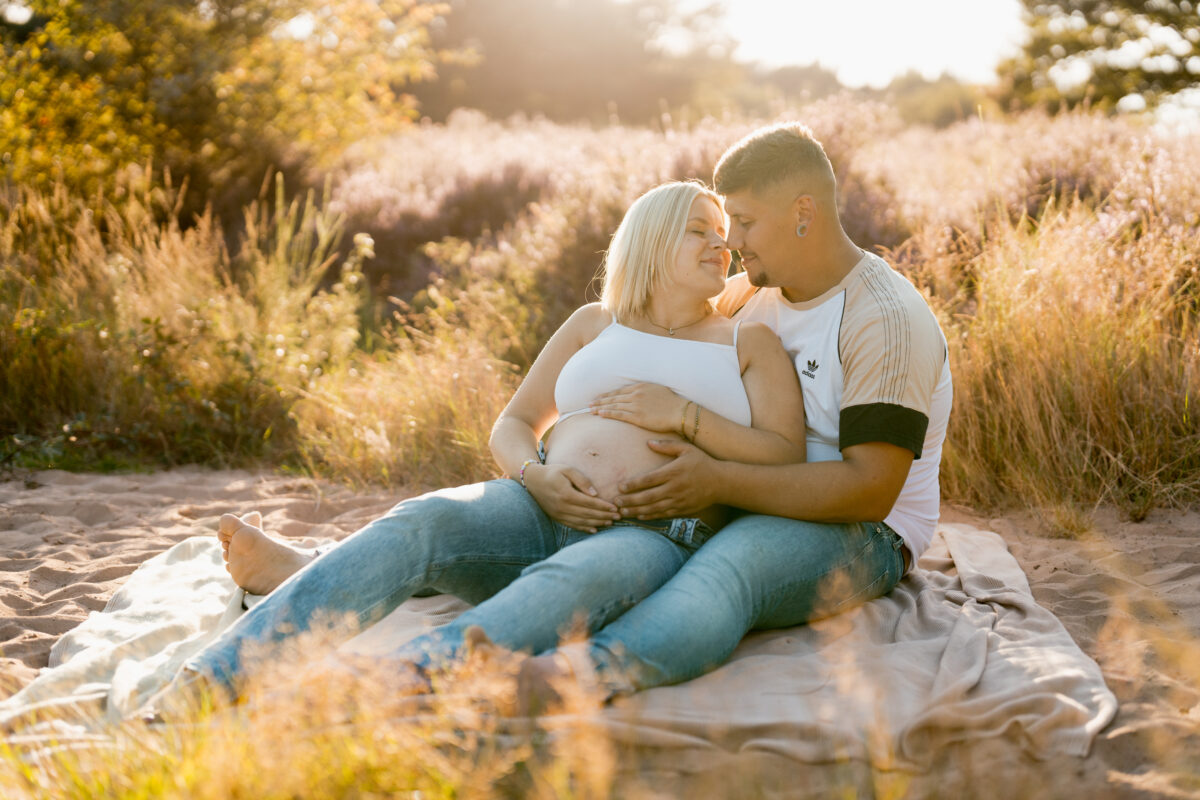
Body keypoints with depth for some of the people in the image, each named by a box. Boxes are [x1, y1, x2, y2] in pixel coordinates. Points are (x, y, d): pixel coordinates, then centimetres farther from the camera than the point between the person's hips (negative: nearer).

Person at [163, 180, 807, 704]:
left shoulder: (751, 343, 17)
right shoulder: (594, 323, 24)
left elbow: (786, 462, 5)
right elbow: (511, 425, 21)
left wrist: (684, 414, -6)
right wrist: (535, 475, -2)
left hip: (652, 536, -3)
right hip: (543, 512, 3)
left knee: (574, 581, -40)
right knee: (416, 523, -29)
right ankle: (199, 686, -41)